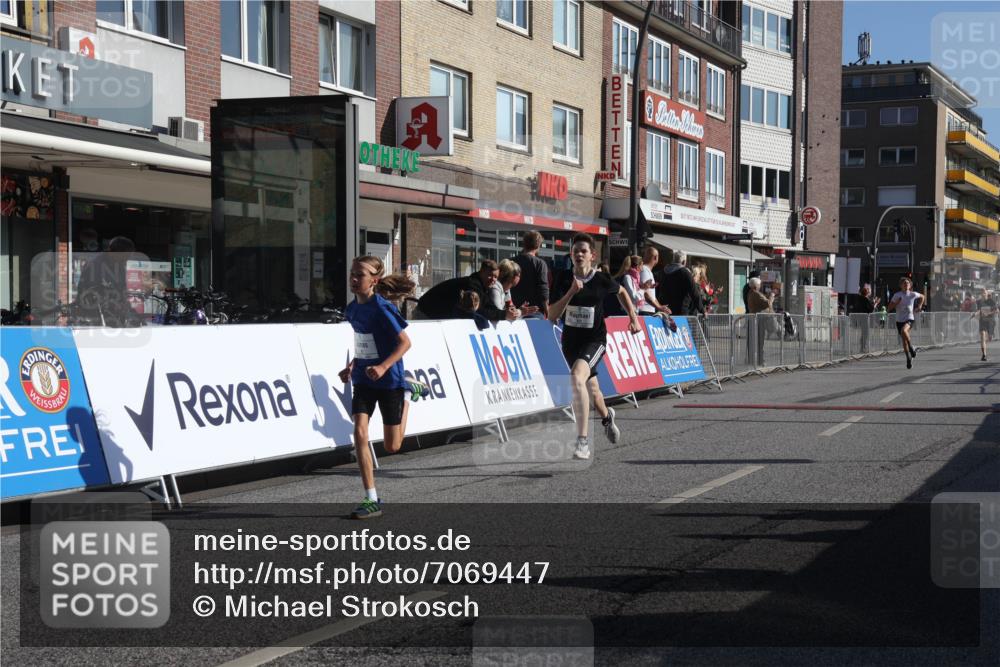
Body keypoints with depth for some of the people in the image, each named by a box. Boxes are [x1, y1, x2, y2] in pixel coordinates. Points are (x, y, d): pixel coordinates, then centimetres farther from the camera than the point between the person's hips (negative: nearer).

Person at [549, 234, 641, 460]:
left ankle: (583, 441, -29)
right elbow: (552, 316, -14)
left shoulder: (602, 280, -9)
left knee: (576, 378, -31)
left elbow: (621, 292, 15)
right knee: (592, 389, 22)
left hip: (594, 340, -3)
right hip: (570, 340, 4)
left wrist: (633, 318, 10)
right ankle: (607, 417, 59)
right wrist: (571, 293, -25)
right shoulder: (564, 279, -7)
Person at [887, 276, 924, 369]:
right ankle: (909, 358, 24)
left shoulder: (913, 294, 0)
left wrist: (919, 306, 11)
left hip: (909, 319, -2)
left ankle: (911, 347, -14)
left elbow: (922, 296, 22)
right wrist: (896, 302, -16)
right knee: (904, 341, 8)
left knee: (904, 331, -35)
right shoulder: (897, 295, -1)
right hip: (899, 320, 3)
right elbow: (889, 308, 0)